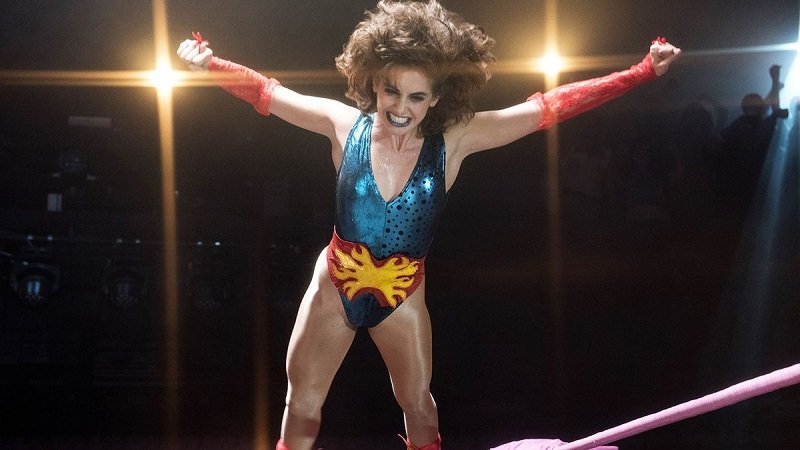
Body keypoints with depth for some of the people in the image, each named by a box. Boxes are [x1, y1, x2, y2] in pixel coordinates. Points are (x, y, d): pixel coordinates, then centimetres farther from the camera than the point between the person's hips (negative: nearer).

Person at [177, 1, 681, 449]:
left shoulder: (454, 140, -18)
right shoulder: (344, 125, -17)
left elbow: (548, 108, -18)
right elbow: (264, 91, -8)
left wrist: (642, 73, -20)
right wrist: (208, 63, -20)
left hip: (403, 297, 0)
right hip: (335, 286, 0)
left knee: (419, 406, 16)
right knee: (301, 404, 7)